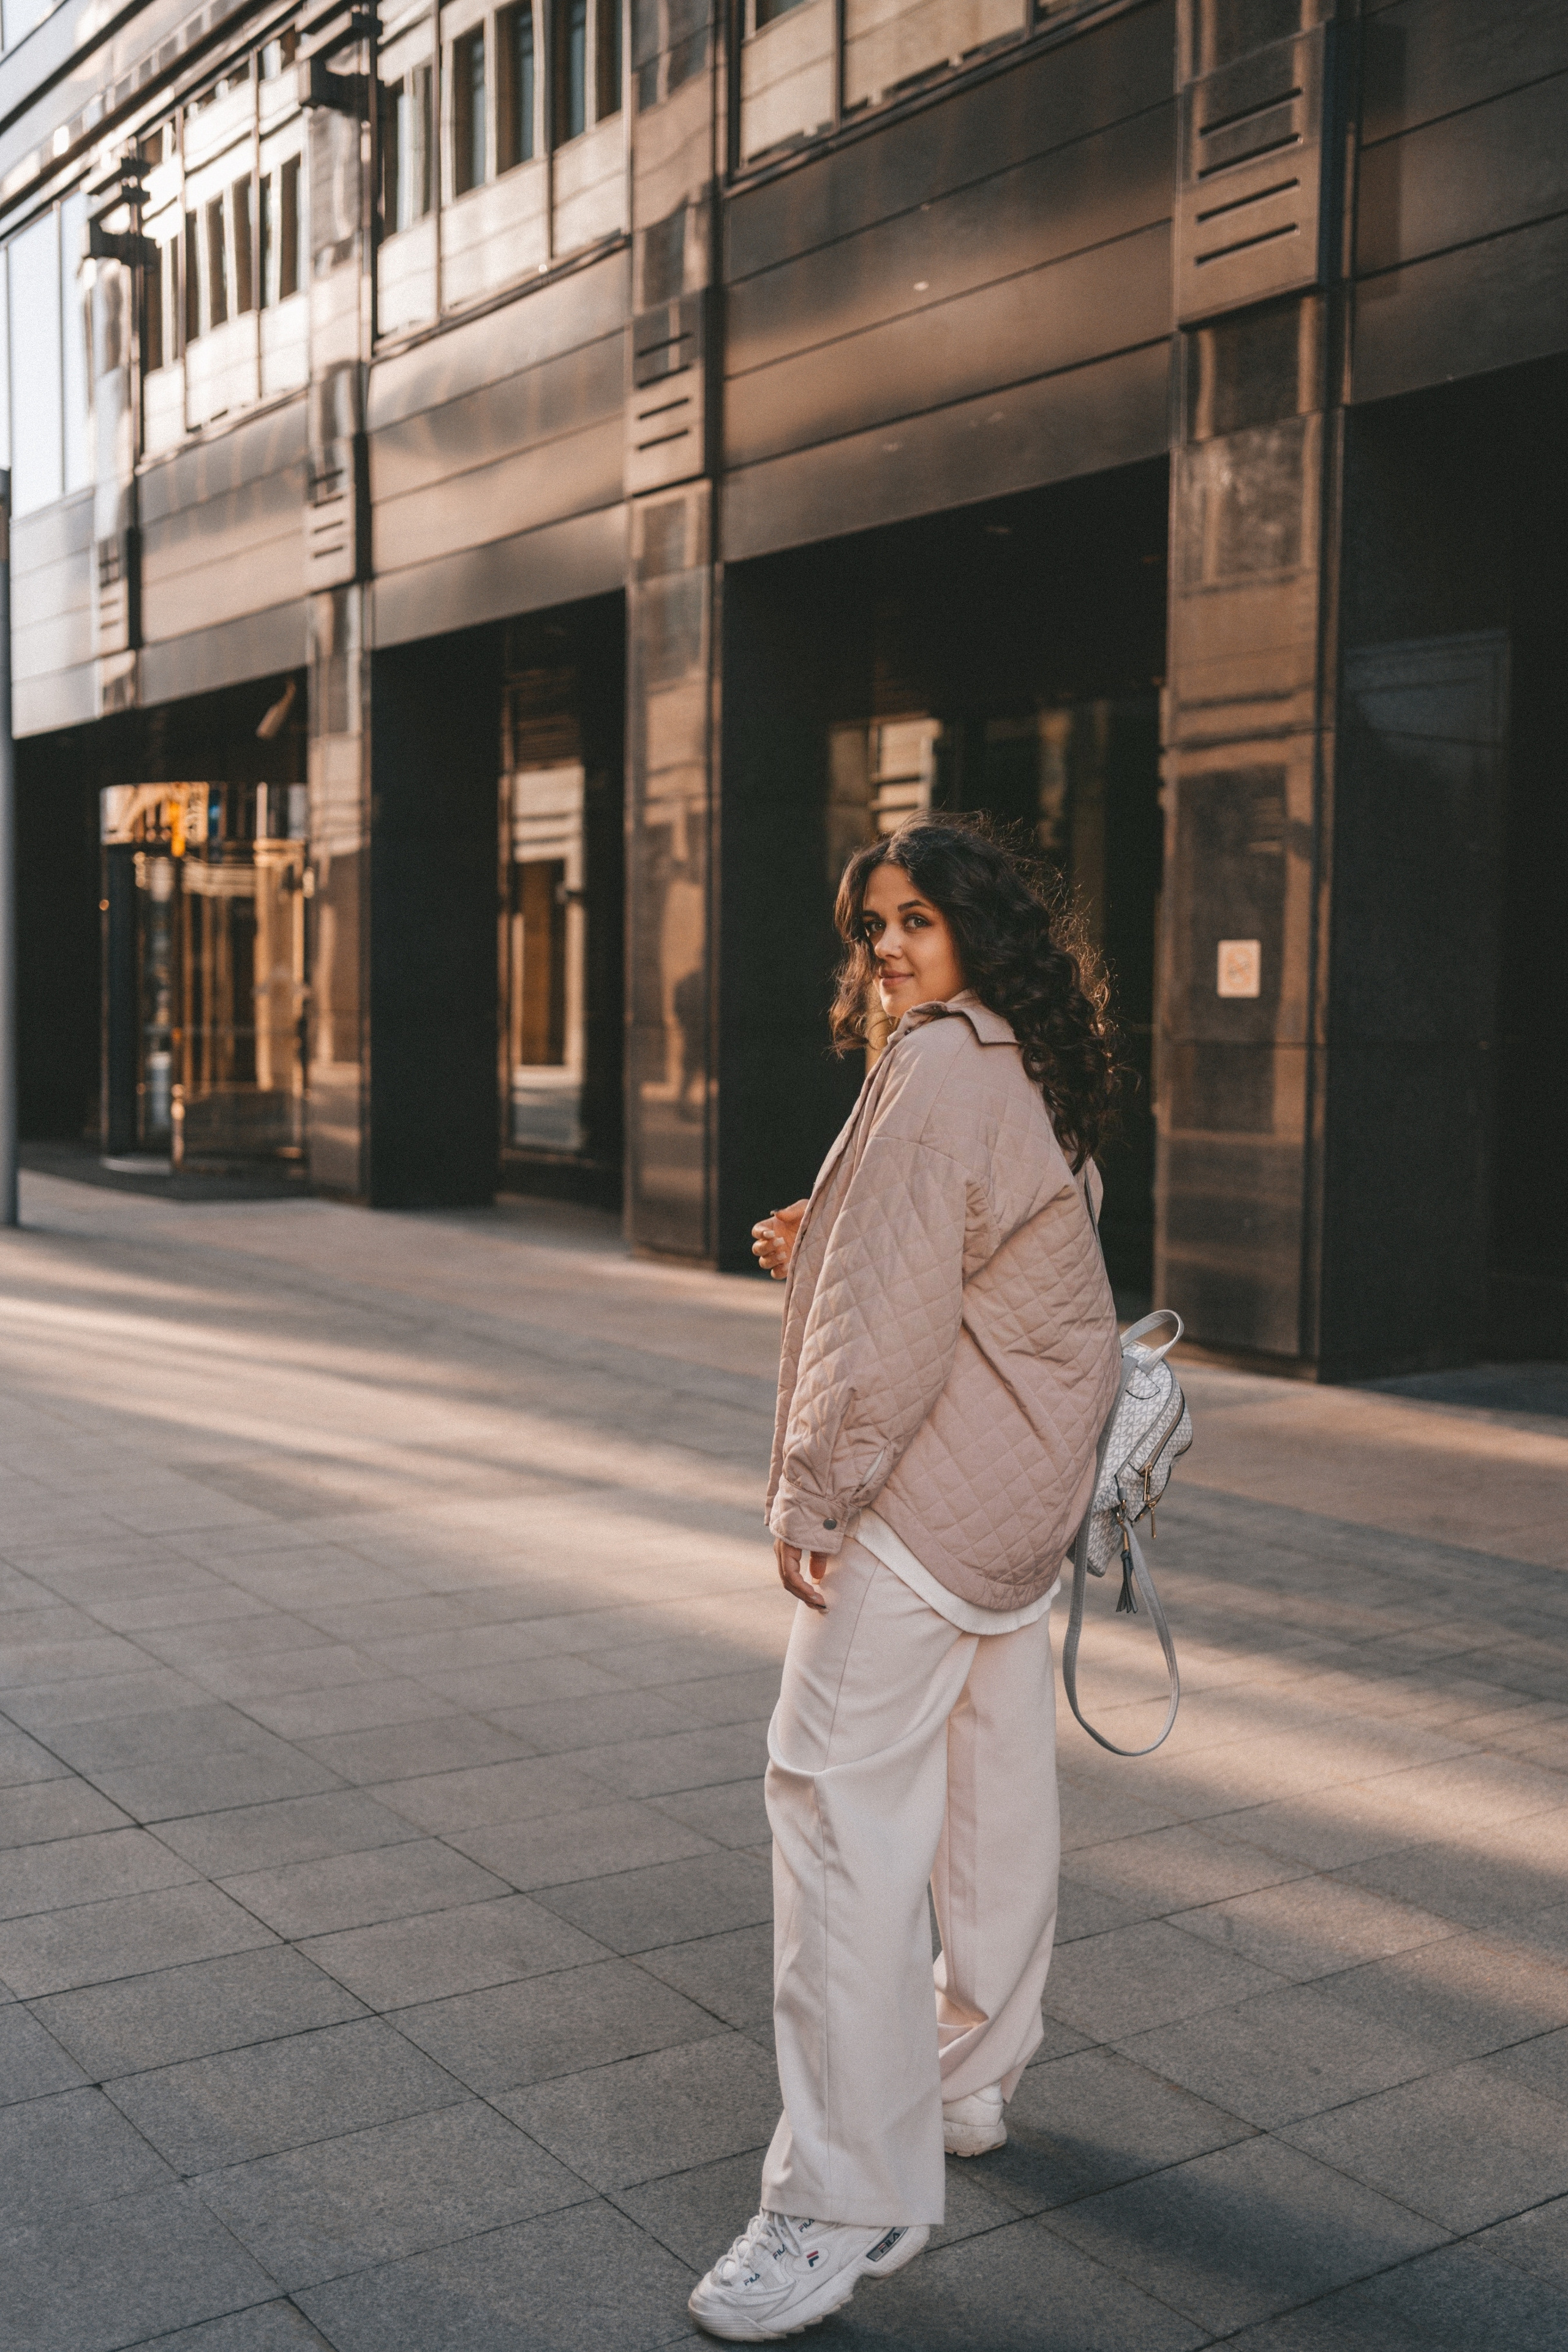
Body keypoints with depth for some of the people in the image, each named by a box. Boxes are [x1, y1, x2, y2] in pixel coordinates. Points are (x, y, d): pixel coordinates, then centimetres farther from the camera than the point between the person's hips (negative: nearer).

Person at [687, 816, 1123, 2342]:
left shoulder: (938, 1068, -16)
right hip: (1022, 1493, 11)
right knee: (995, 1789, 18)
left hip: (920, 1496, -10)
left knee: (841, 1805, -9)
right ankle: (969, 2082, 34)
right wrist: (820, 1254, 13)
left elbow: (896, 1311, -21)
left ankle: (845, 2203, -5)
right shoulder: (1036, 1076, 14)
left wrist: (812, 1496, -15)